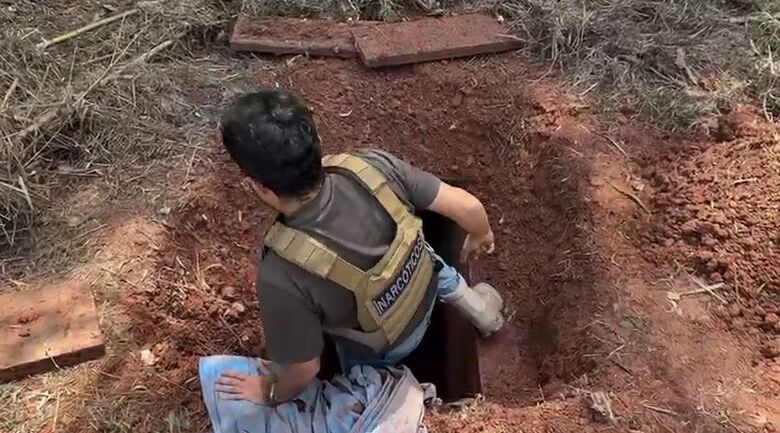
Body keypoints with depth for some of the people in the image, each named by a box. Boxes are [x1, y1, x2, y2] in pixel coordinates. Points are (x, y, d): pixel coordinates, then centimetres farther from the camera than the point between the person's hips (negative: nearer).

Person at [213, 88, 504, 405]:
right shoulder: (371, 167, -34)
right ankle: (475, 304, 40)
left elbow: (303, 370, -24)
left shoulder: (283, 276, -42)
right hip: (425, 292, 2)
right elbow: (468, 206, -21)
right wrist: (482, 235, 2)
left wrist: (272, 393, -1)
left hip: (381, 349, -1)